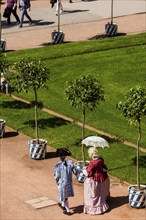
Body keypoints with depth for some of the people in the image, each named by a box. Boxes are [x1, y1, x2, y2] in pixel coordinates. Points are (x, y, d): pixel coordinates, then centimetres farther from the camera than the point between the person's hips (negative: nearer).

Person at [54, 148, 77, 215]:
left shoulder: (57, 166, -24)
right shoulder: (70, 162, -16)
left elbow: (56, 176, -16)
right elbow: (75, 171, -8)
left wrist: (57, 181, 4)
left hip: (62, 183, -4)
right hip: (69, 182, 4)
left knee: (64, 197, 14)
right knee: (65, 195, 28)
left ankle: (68, 211, 26)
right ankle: (63, 205, 51)